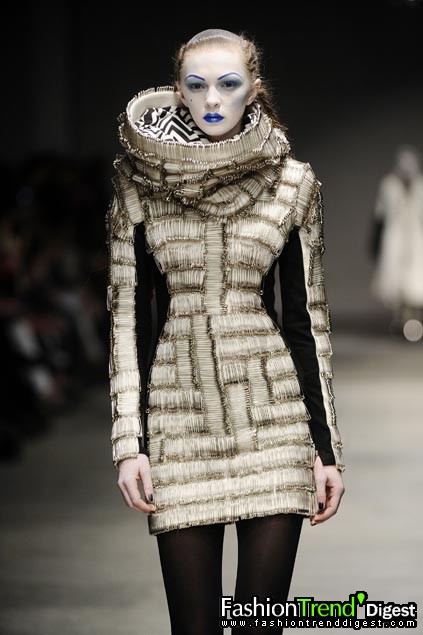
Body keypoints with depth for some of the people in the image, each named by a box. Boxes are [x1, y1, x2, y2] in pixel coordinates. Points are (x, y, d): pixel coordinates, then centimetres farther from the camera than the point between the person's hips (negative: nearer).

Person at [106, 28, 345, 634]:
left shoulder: (293, 184, 4)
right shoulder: (139, 181, 3)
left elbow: (306, 316, 6)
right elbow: (128, 313, 3)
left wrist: (327, 446, 3)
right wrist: (129, 441, -4)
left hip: (275, 417, 0)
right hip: (179, 421, 0)